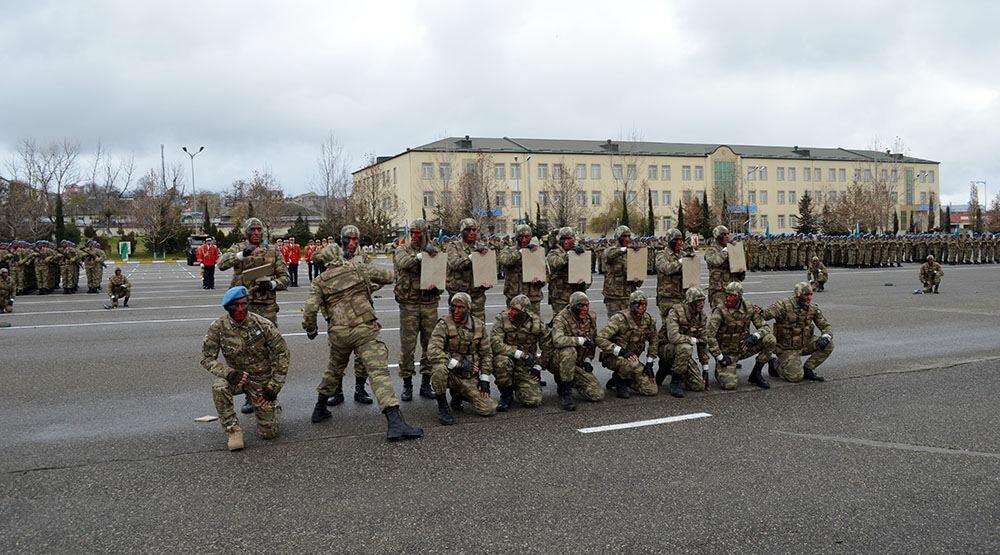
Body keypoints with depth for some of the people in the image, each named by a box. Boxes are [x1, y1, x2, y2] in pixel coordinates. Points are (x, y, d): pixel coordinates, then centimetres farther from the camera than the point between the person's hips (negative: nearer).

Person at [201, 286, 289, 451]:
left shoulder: (263, 324, -18)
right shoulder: (218, 327, -14)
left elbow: (282, 353, -10)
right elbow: (207, 358, -11)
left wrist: (274, 387, -12)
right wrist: (229, 373, -29)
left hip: (262, 380, -1)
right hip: (236, 376, 1)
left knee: (268, 433, -3)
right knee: (219, 388, -35)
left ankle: (273, 407, 32)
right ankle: (232, 430, -14)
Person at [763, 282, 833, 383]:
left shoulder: (813, 308, -4)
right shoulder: (784, 305, -21)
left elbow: (826, 326, -2)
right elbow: (762, 315, -29)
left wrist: (825, 337, -23)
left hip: (805, 344, 6)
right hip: (788, 348, -6)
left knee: (828, 345, -16)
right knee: (796, 377, -19)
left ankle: (808, 370, 1)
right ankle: (775, 364, 11)